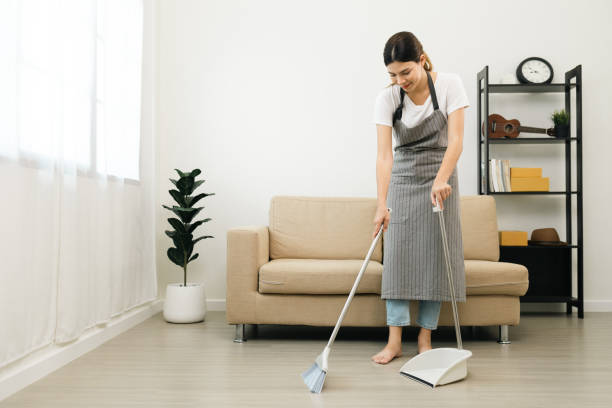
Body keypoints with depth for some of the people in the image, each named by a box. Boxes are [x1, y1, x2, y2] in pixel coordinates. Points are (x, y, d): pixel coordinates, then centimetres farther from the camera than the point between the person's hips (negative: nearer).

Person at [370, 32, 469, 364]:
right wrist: (382, 205, -31)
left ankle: (425, 339, 8)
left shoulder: (449, 84, -16)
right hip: (402, 178, 1)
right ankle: (394, 340, 0)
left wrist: (441, 180, -37)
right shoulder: (387, 98, -14)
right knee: (397, 253, -5)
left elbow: (456, 140, -21)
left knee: (435, 255, -2)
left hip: (439, 176, -1)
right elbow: (384, 154, -21)